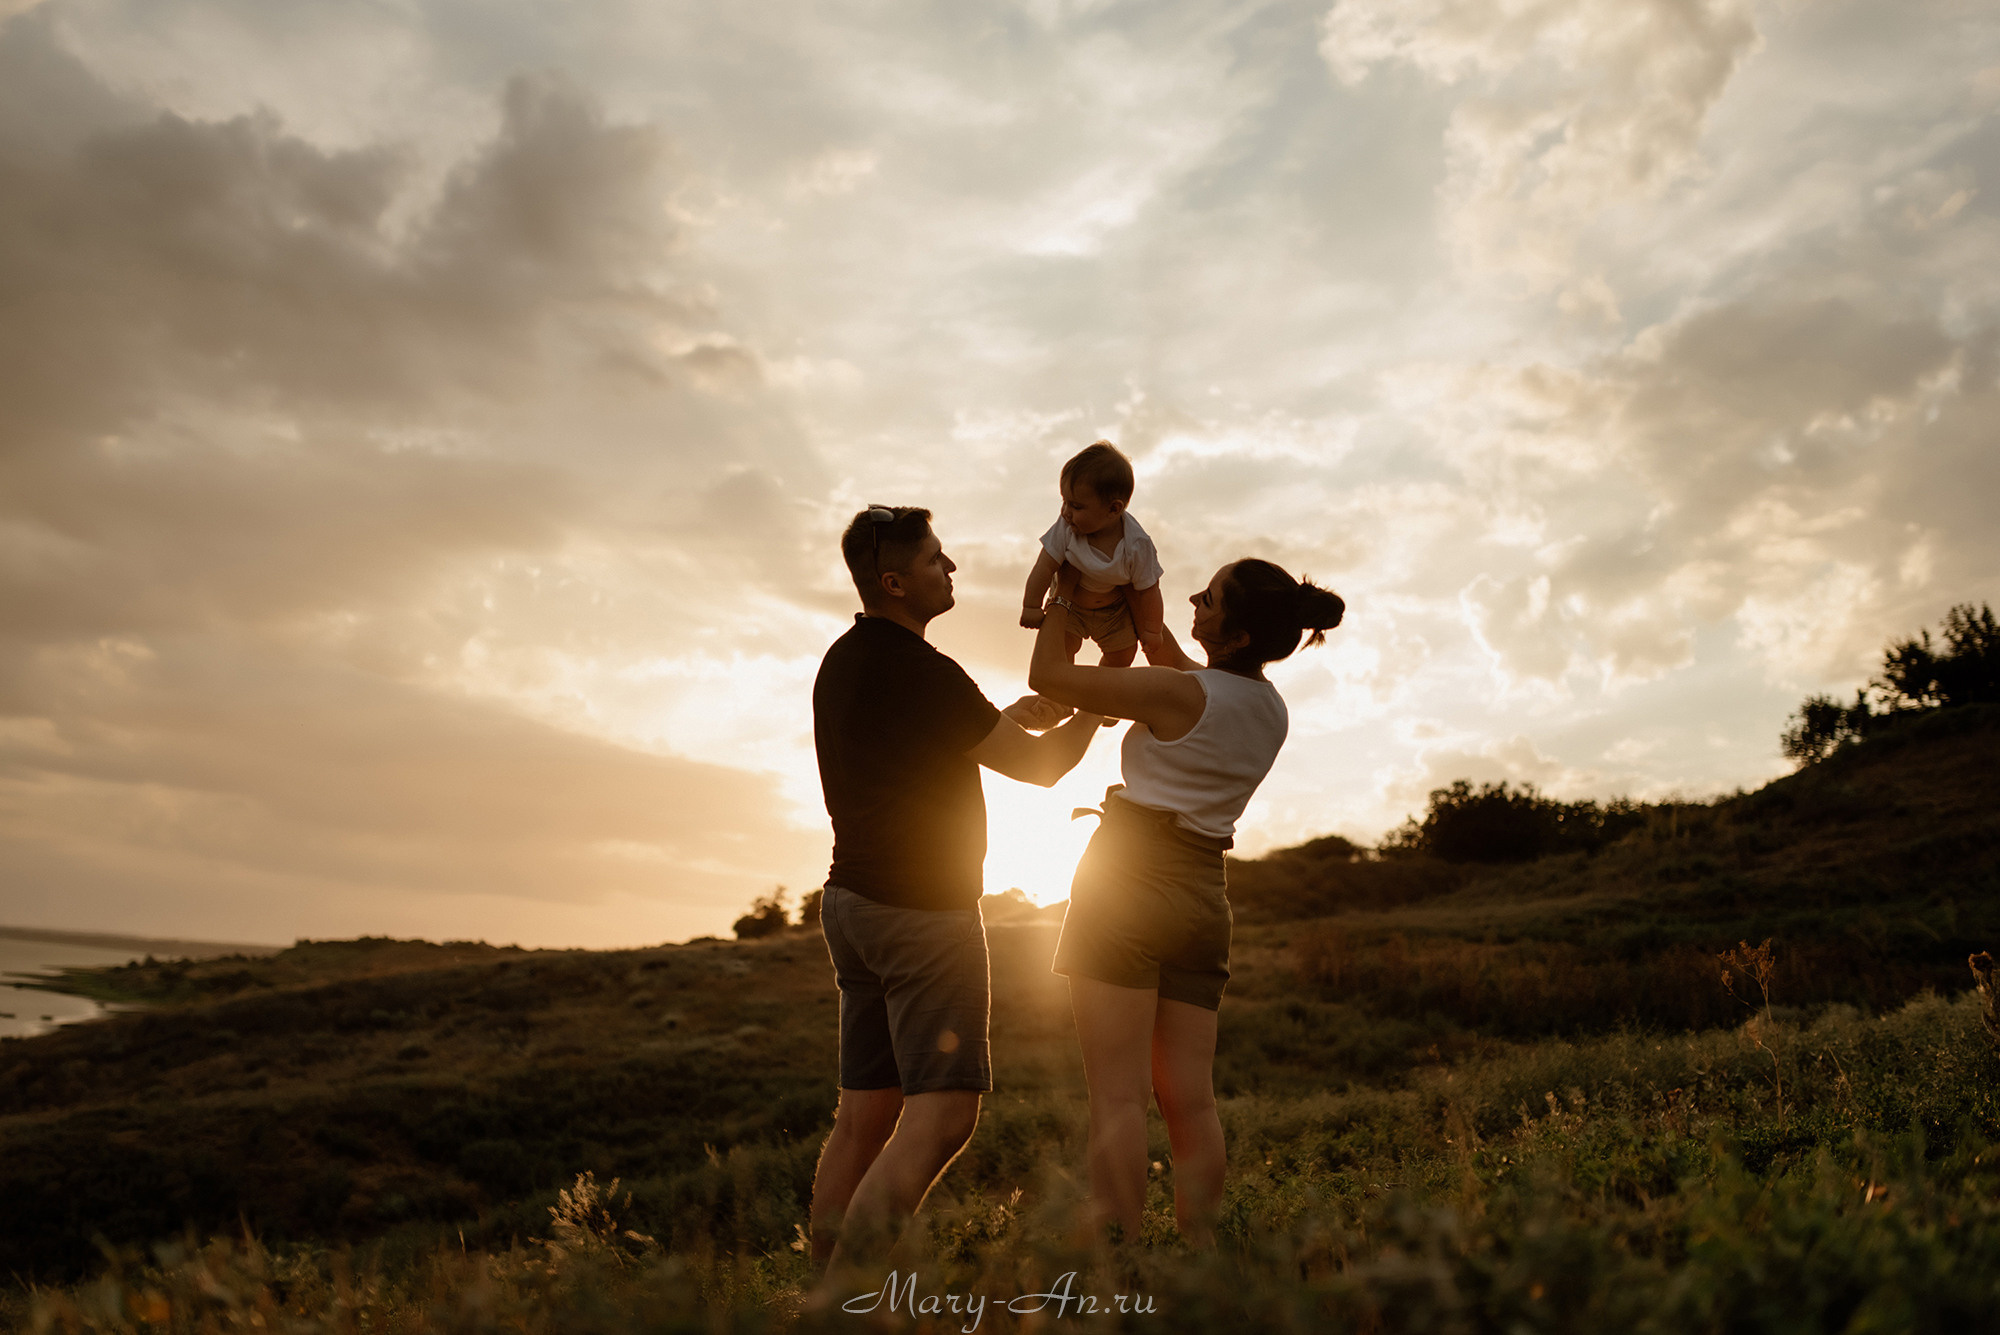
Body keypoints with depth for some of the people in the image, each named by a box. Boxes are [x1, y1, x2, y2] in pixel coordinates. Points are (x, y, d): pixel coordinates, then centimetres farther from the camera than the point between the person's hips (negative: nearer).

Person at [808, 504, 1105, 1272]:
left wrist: (1005, 716, 13)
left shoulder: (845, 660, 11)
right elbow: (1041, 766, -10)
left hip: (855, 899, 9)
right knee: (941, 1120, -5)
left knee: (863, 1121, 10)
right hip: (924, 911, -9)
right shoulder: (919, 670, -18)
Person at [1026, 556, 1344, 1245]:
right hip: (1202, 898, 7)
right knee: (1190, 1101, 8)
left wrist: (1061, 600, 8)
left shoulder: (1180, 694, -14)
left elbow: (1047, 675, -7)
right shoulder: (1271, 708, 8)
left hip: (1126, 884, -7)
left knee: (1118, 1096, -7)